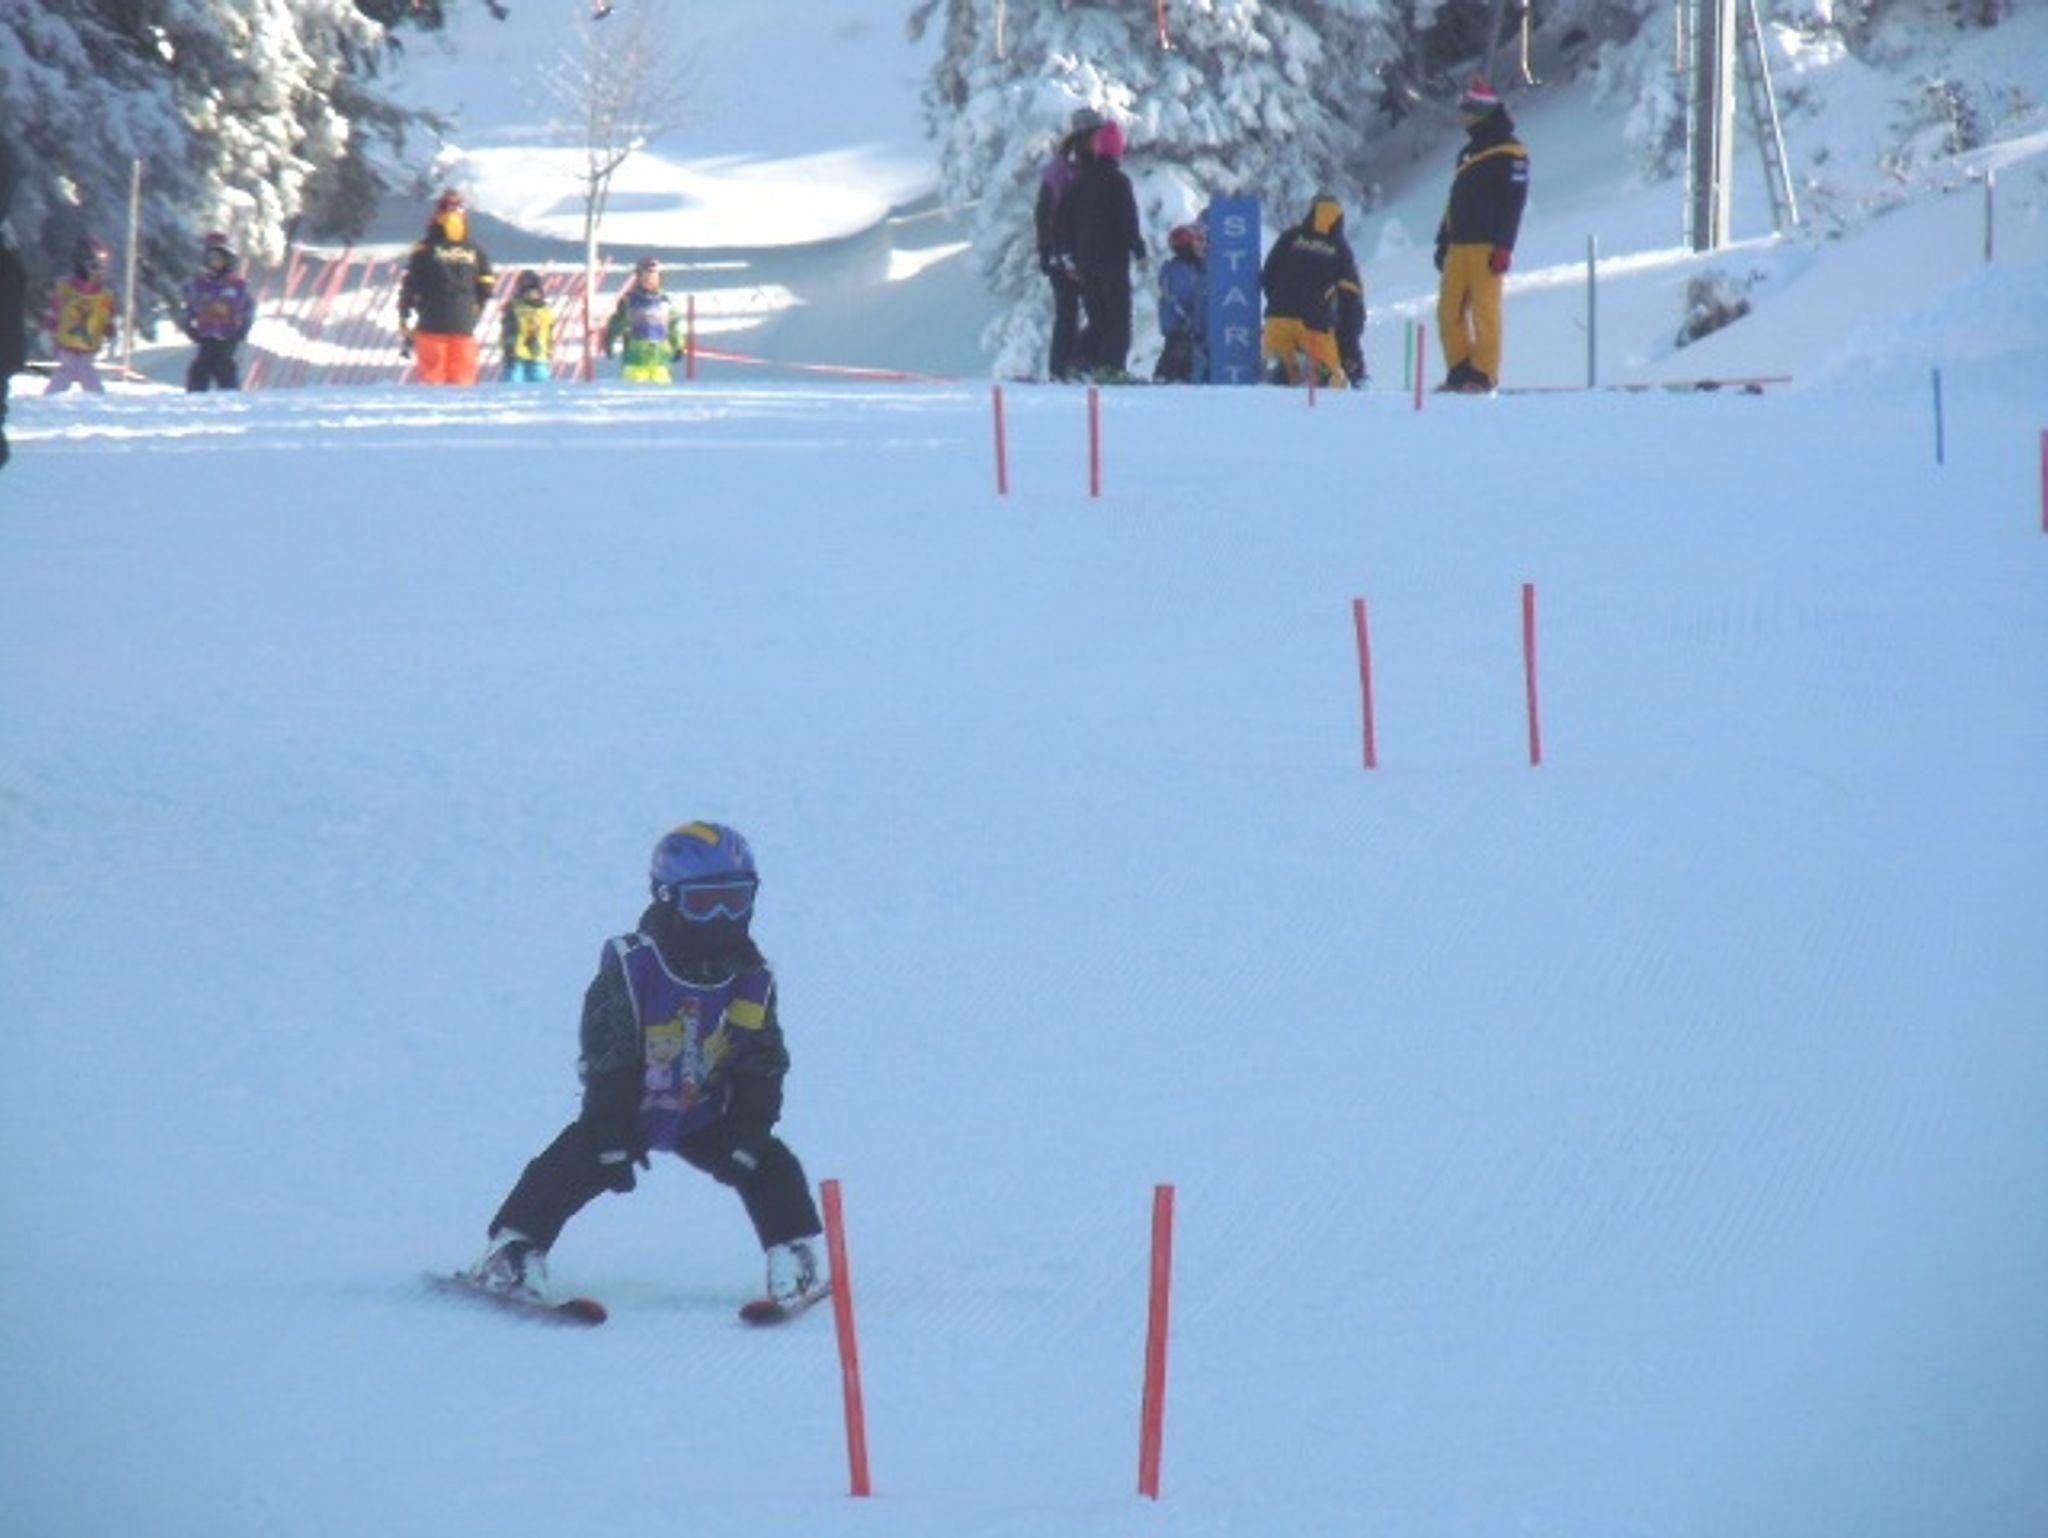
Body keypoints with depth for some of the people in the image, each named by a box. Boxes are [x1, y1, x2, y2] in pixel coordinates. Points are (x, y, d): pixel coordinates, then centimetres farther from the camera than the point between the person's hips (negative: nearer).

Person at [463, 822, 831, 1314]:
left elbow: (763, 1070, -3)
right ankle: (512, 1252, -13)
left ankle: (798, 1259, -1)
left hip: (705, 1116, 3)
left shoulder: (753, 981, -8)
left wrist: (746, 1138, -13)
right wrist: (613, 1142, -21)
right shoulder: (631, 968, -21)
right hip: (628, 1108, -3)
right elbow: (607, 1059, -19)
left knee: (770, 1166, -11)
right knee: (572, 1165, -20)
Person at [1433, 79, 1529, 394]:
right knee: (1449, 310, 2)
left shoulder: (1509, 152, -3)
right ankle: (1460, 370, 7)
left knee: (1484, 309, -7)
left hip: (1486, 245, -8)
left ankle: (1484, 375, -5)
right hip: (1459, 245, 8)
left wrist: (1503, 247, -16)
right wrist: (1443, 243, 20)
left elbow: (1514, 201, -9)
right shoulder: (1467, 153, 22)